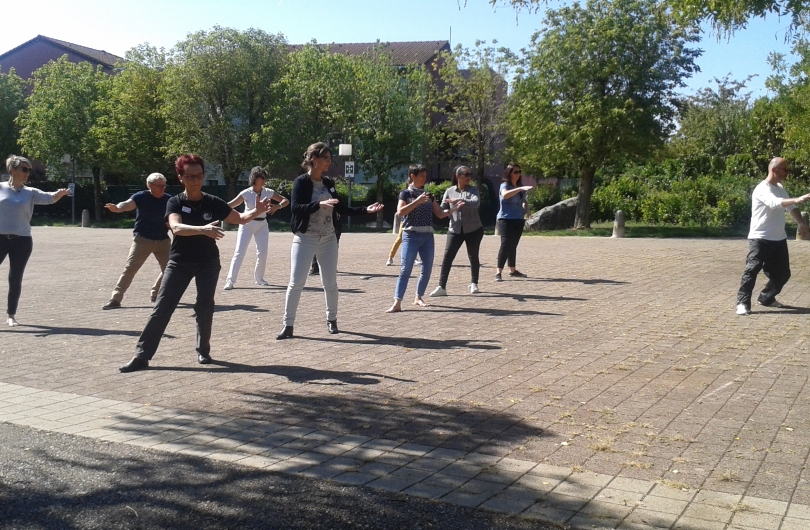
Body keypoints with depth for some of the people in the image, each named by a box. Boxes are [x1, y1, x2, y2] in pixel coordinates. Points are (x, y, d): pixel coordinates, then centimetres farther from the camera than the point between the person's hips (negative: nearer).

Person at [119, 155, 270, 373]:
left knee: (205, 306, 0)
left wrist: (257, 212, -19)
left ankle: (203, 350, 20)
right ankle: (142, 356, -3)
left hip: (208, 262, 1)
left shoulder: (213, 202, -3)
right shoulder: (175, 202, -9)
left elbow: (240, 218, 2)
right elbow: (176, 227, -28)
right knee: (162, 307, -4)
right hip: (179, 262, -1)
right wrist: (203, 229, -45)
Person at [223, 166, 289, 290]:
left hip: (262, 224, 4)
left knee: (262, 253, 3)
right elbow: (230, 205, -19)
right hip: (247, 224, -4)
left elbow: (286, 200, -1)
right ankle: (230, 280, -12)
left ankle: (259, 278, 21)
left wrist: (277, 206, -23)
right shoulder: (246, 193, -13)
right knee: (239, 252, -11)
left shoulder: (268, 192, -4)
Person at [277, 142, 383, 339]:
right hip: (305, 239, -5)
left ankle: (331, 320, 23)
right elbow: (295, 208, -19)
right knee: (296, 282, -7)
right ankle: (288, 325, 0)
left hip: (328, 239, 5)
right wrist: (319, 204, -32)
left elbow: (341, 209, 14)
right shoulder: (301, 182, -8)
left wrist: (366, 210, 6)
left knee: (330, 282, 7)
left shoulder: (328, 183, 8)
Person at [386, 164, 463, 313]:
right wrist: (417, 201, -20)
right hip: (411, 235, -6)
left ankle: (418, 298, 22)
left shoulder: (428, 195, 15)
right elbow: (400, 212, -15)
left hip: (427, 236, 6)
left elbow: (440, 214, 15)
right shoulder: (406, 193, 0)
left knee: (427, 269, 6)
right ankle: (397, 303, -16)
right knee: (405, 269, -12)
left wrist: (454, 208, -1)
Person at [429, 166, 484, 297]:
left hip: (473, 230, -1)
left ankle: (474, 284, 26)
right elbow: (443, 209, 6)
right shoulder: (450, 191, 3)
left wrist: (459, 200, -31)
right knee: (447, 257, -8)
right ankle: (442, 287, -8)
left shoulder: (473, 190, -2)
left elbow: (476, 203, -22)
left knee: (473, 257, 9)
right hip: (455, 230, 1)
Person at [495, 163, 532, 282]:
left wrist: (526, 208, 6)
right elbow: (505, 195, -33)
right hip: (506, 219, -7)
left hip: (519, 220, 7)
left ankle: (512, 270, 21)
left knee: (513, 245, 13)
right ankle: (498, 272, -14)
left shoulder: (520, 187, 11)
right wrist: (520, 188, -42)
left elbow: (524, 201, 27)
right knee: (505, 245, -13)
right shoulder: (504, 185, -9)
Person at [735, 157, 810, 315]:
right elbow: (775, 203, -36)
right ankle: (743, 303, -13)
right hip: (760, 239, -8)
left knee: (782, 273, 11)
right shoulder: (762, 189, -16)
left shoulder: (780, 188, 12)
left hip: (779, 239, 8)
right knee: (752, 269, -16)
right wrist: (797, 200, -49)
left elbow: (790, 207, 17)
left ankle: (766, 298, 27)